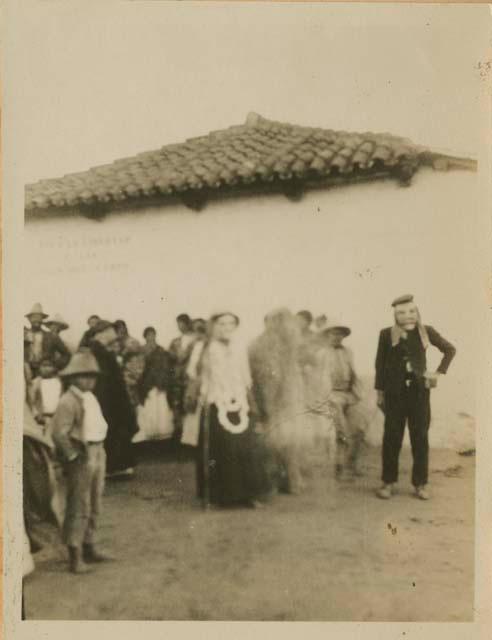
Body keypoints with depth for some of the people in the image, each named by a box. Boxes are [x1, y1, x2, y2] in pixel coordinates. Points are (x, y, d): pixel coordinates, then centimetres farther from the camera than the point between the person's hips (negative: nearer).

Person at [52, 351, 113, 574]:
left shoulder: (90, 397, 12)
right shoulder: (68, 401, -15)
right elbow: (59, 433, -21)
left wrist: (99, 450, 13)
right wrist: (73, 456, -17)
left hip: (97, 453, 9)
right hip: (81, 457, -9)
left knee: (94, 506, 18)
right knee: (79, 508, -4)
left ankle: (89, 547, 31)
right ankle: (75, 556, 3)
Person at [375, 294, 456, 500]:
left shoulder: (426, 331, 3)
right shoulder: (387, 334, 0)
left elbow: (450, 350, 13)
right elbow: (380, 363, 4)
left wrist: (439, 372, 4)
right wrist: (379, 391, 2)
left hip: (419, 390, 1)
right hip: (395, 391, -1)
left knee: (420, 437, 3)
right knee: (392, 436, 2)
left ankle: (421, 484, 11)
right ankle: (388, 482, 11)